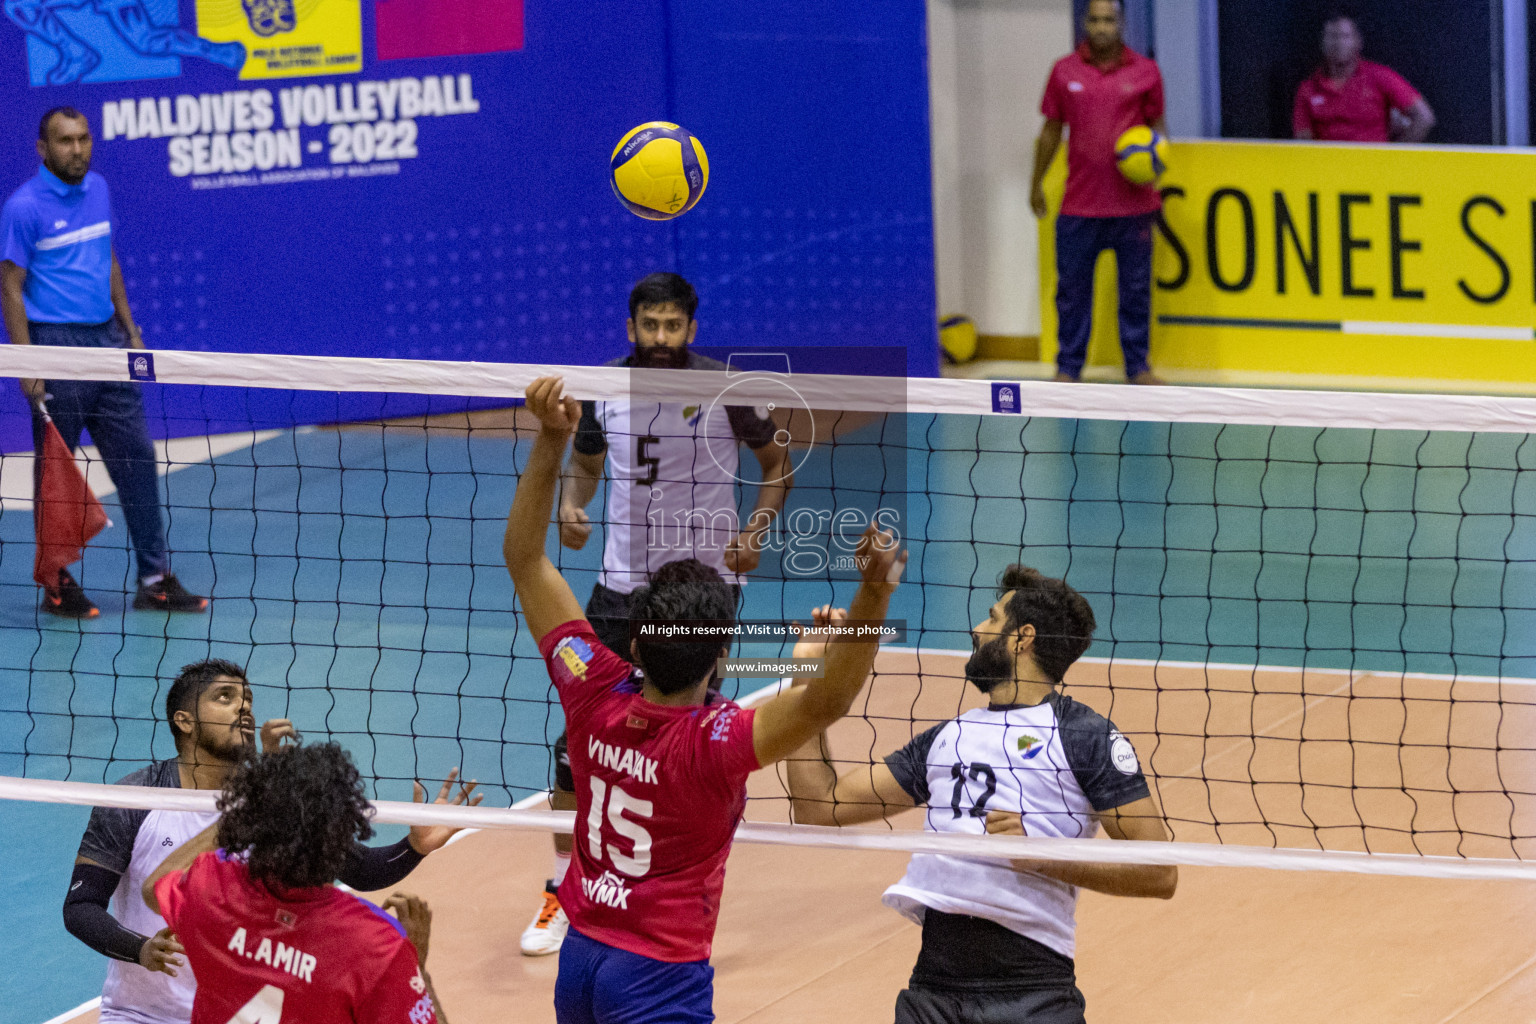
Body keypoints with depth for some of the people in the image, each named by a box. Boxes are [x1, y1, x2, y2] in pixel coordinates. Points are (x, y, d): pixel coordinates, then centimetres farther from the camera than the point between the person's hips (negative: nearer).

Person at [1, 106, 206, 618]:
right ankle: (57, 585, 12)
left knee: (137, 457, 4)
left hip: (106, 340, 7)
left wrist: (129, 327, 16)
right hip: (57, 344, -7)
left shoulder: (97, 189, 10)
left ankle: (155, 579, 8)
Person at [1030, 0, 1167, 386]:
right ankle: (1068, 367, 13)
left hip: (1133, 205, 0)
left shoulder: (1145, 72, 2)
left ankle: (1138, 366, 15)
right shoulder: (1064, 72, 4)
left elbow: (1158, 125, 11)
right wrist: (1037, 182, 14)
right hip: (1080, 205, 0)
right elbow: (1052, 130, 12)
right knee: (1072, 286, 4)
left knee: (1135, 288, 5)